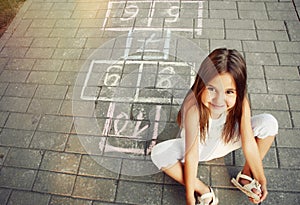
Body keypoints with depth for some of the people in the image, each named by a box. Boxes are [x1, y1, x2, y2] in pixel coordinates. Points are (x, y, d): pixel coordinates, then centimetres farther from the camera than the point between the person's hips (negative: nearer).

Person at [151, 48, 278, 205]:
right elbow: (191, 156, -33)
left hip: (226, 140, 3)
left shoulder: (241, 103, -28)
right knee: (159, 154, -29)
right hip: (198, 145, -2)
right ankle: (204, 191, -13)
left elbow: (249, 143, -18)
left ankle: (246, 175, 1)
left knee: (268, 123, -18)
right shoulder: (194, 108, -40)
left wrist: (261, 180, -9)